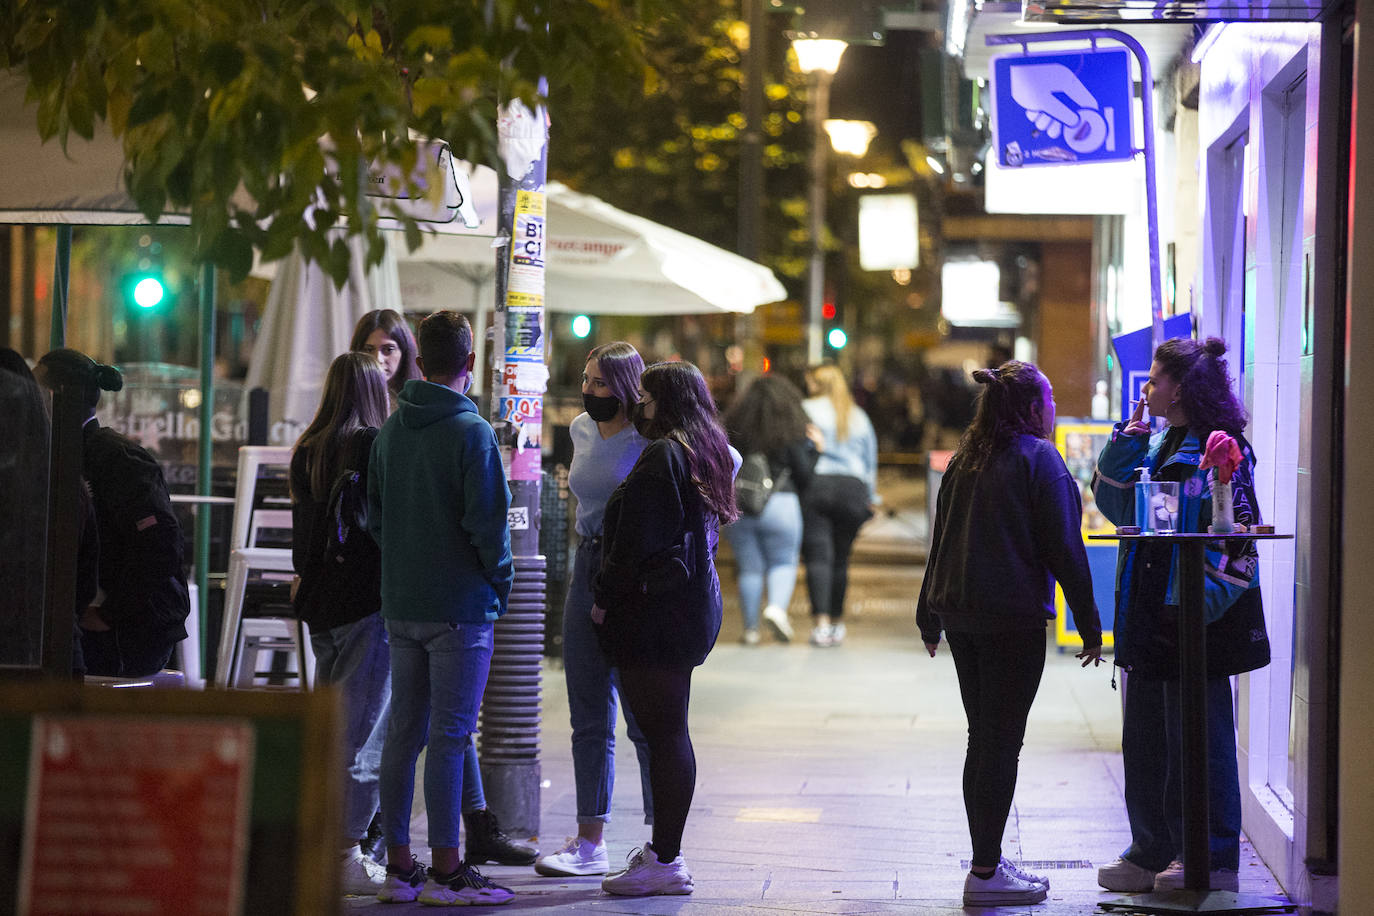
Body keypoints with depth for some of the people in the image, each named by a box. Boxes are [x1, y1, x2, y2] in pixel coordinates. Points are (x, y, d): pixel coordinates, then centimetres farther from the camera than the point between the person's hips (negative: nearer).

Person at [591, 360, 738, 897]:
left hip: (656, 610, -10)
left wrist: (604, 598, -8)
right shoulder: (707, 454, 15)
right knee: (667, 732, 13)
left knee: (663, 734, -7)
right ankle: (664, 848, 19)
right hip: (694, 606, 10)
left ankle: (665, 862, -5)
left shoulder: (661, 457, -15)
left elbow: (636, 542, -17)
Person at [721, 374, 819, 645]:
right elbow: (804, 475, -4)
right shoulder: (791, 433, -5)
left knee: (749, 568, 8)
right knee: (784, 562, 10)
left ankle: (750, 628, 9)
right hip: (779, 504, -2)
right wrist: (815, 449, 9)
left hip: (737, 508, 2)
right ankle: (777, 606, -15)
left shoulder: (734, 429, 2)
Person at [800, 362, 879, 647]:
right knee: (841, 558, 11)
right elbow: (871, 460, 21)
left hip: (814, 484, -4)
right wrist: (870, 498, 26)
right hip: (853, 488, 4)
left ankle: (821, 623, -19)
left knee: (818, 556, -8)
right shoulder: (859, 417, 18)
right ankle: (837, 622, 17)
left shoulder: (806, 410, 4)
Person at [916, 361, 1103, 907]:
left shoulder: (966, 459, 14)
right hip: (1014, 617, -7)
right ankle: (985, 873, -4)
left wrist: (930, 616, 25)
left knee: (984, 739, 14)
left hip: (960, 616, 7)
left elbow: (941, 540, 19)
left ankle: (989, 860, 19)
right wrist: (1089, 627, -6)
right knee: (1001, 742, -5)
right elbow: (1064, 549, -10)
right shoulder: (1038, 458, -8)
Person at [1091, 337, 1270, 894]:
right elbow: (1115, 503, 15)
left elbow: (1237, 535, -16)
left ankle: (1214, 857, 7)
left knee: (1198, 738, -2)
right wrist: (1128, 439, 6)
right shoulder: (1158, 448, 15)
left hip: (1198, 623, -9)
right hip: (1150, 619, 9)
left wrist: (1203, 603, -20)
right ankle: (1153, 853, 20)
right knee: (1146, 738, 12)